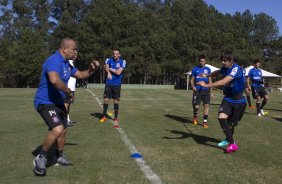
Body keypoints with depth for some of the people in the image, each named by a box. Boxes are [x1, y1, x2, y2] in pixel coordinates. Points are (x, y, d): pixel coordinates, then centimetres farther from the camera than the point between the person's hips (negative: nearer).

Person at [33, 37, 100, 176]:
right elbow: (54, 80, -44)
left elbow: (80, 75, 19)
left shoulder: (66, 64, 7)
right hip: (45, 102, -10)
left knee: (63, 130, 20)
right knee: (57, 130, -28)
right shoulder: (54, 60, -25)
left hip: (58, 102, 10)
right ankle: (41, 158, -5)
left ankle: (60, 157, 42)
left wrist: (92, 69, -1)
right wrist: (69, 92, -28)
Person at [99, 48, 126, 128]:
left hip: (117, 85, -1)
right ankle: (104, 116, 21)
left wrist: (110, 69, -6)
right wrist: (108, 72, -33)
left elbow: (118, 72, -14)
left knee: (116, 101, 2)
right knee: (106, 100, 2)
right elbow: (106, 68, -15)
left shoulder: (122, 62, -3)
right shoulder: (109, 60, 3)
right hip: (108, 84, 1)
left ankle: (116, 119, 14)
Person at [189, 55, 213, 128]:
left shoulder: (208, 69, 10)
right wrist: (193, 86, -11)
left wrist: (211, 91, 10)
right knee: (196, 106, -6)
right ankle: (195, 116, 26)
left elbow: (210, 81, 13)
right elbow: (192, 80, 8)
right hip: (197, 90, -1)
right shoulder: (195, 69, 5)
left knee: (206, 105, -5)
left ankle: (205, 121, 6)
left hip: (206, 90, 2)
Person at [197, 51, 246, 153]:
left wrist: (206, 85, -38)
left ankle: (229, 139, 29)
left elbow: (224, 82, -38)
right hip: (228, 98, 5)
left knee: (231, 123, 4)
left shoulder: (236, 69, -24)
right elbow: (218, 72, 26)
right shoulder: (225, 68, -2)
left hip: (239, 101, -5)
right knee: (221, 118, -15)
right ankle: (232, 143, -2)